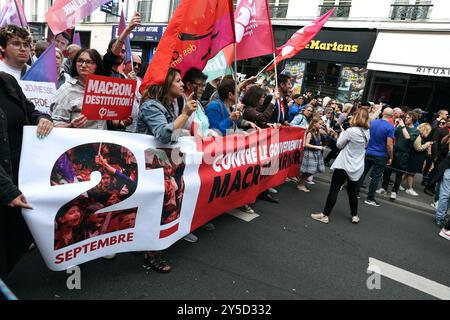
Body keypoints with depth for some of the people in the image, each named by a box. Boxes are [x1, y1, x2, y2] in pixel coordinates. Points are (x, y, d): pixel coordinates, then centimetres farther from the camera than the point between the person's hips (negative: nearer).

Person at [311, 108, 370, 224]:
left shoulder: (350, 131, -18)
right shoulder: (367, 133, 3)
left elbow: (339, 145, -7)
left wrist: (343, 132, 6)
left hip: (344, 165, -6)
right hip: (357, 167, 6)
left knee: (334, 190, -1)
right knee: (352, 192, 18)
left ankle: (325, 215, 2)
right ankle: (354, 215, 26)